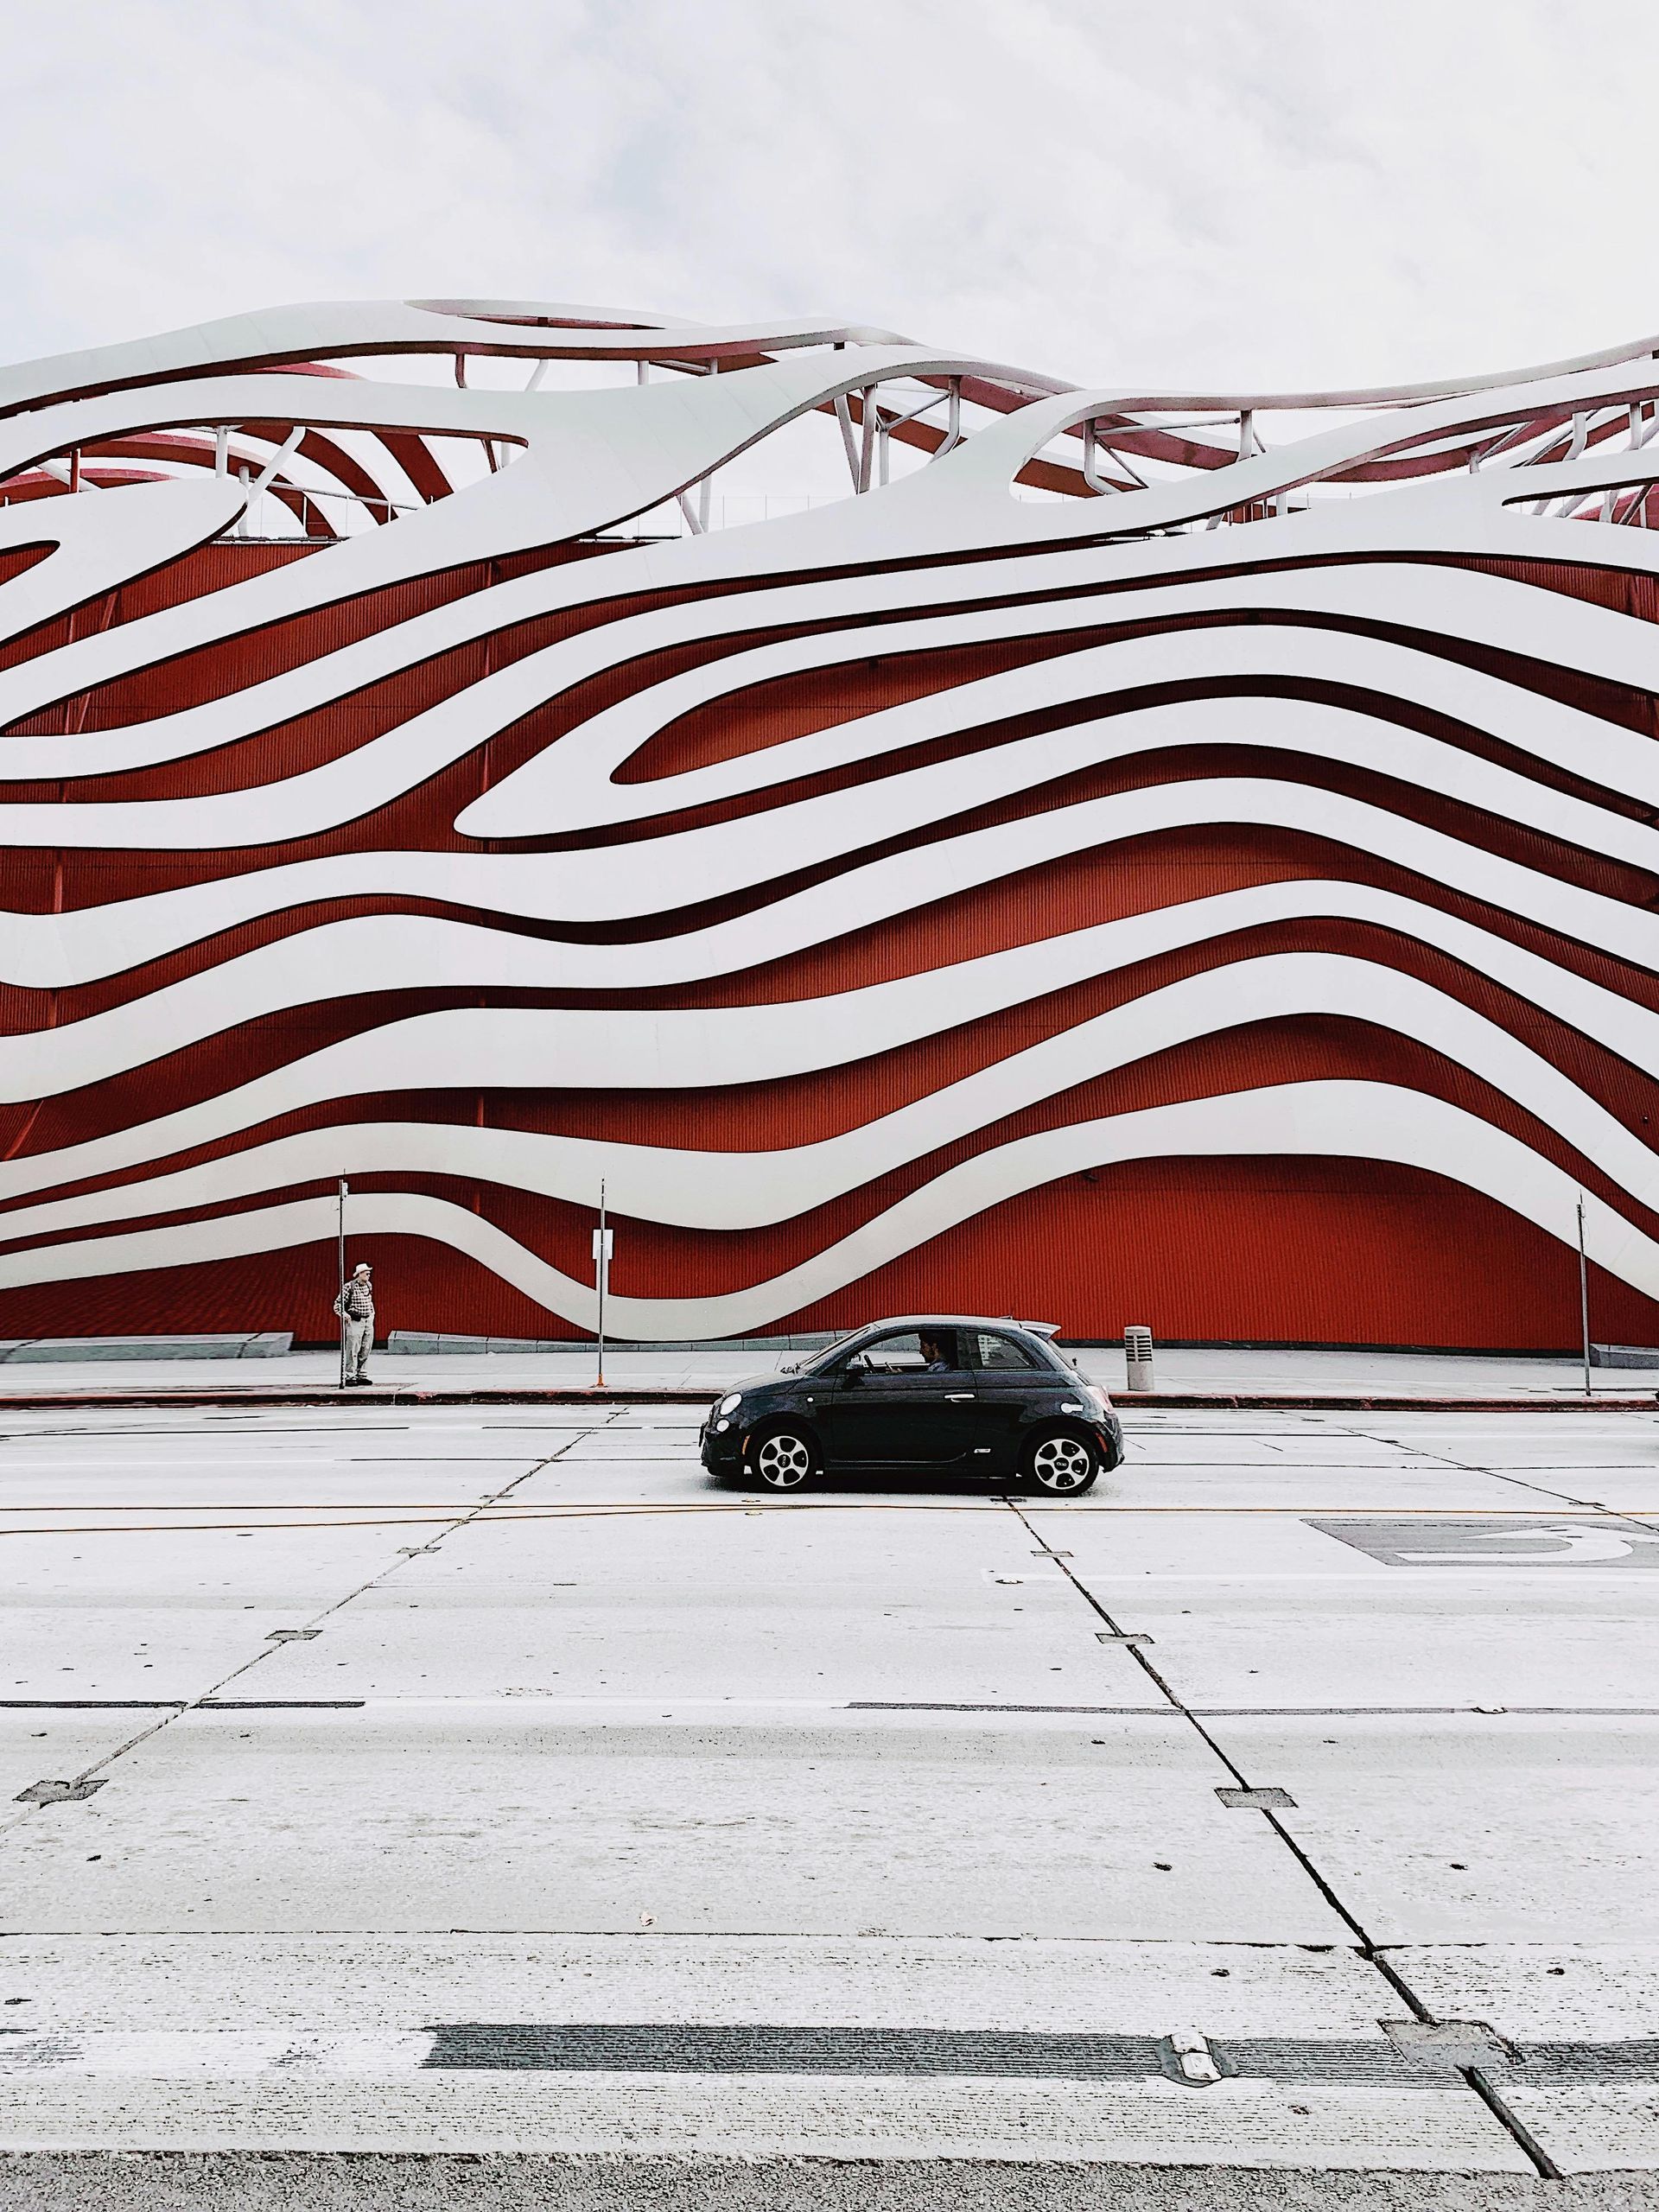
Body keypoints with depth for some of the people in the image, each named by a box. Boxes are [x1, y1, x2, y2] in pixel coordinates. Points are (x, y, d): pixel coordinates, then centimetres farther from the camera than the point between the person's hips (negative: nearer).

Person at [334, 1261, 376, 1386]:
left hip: (368, 1321, 7)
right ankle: (349, 1377, -3)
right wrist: (343, 1313, -25)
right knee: (353, 1351, -7)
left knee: (365, 1351, 9)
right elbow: (338, 1303, -10)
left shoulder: (369, 1285, 11)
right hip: (355, 1322, -7)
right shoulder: (349, 1287, -10)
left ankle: (362, 1375, 17)